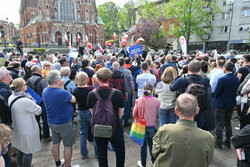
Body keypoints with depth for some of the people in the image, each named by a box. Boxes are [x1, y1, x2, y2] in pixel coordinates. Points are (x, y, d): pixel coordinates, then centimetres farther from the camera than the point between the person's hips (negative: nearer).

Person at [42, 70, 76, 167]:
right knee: (68, 145, 8)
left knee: (55, 143, 21)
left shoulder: (44, 91, -4)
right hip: (64, 123, -8)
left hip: (51, 122, 8)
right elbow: (73, 100, -9)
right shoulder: (62, 93, -27)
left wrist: (60, 88, -2)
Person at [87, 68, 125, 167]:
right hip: (115, 129, -1)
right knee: (120, 151, 22)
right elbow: (121, 113, -5)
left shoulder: (91, 94, -13)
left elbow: (92, 112, 1)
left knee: (101, 154, 22)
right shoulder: (117, 93, -18)